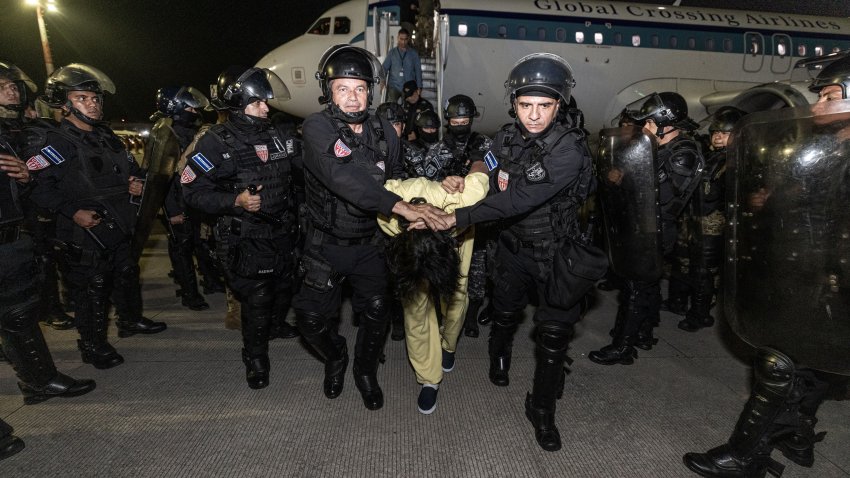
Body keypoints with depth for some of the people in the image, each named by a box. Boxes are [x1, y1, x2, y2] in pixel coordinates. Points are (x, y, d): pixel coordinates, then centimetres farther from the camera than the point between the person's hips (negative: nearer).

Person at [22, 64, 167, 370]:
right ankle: (93, 345, 19)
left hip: (120, 228, 8)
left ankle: (131, 320, 42)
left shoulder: (107, 136, 12)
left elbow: (130, 168, 25)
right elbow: (38, 185, -22)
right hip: (85, 234, -8)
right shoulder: (52, 141, -13)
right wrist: (72, 211, -28)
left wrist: (137, 182, 5)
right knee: (91, 291, 2)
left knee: (128, 275, 21)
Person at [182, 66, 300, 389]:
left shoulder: (277, 136, 4)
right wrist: (236, 201, -24)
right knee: (256, 302, -1)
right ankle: (255, 358, 21)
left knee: (284, 288, 23)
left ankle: (277, 324, 52)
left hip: (282, 233, 6)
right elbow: (192, 190, -13)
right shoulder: (216, 142, -12)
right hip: (246, 240, -6)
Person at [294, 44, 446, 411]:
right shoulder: (317, 128, -19)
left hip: (368, 243, 3)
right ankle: (336, 359, 38)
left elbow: (395, 177, 12)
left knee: (376, 317, 6)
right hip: (325, 245, -2)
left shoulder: (383, 132, -4)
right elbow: (344, 178, -36)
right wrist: (402, 207, -44)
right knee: (313, 320, 4)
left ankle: (366, 373, 35)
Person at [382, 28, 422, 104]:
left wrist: (419, 87, 0)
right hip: (394, 86, 0)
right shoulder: (392, 53, 9)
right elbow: (385, 68, 5)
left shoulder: (413, 53, 8)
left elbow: (418, 71, 8)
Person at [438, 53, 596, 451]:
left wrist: (459, 217, -38)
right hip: (513, 246, 4)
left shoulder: (569, 148, -24)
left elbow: (522, 198, -35)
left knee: (554, 335, 1)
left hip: (555, 253, -4)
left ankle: (541, 409, 24)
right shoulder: (506, 138, -6)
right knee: (505, 315, 22)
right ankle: (499, 357, 55)